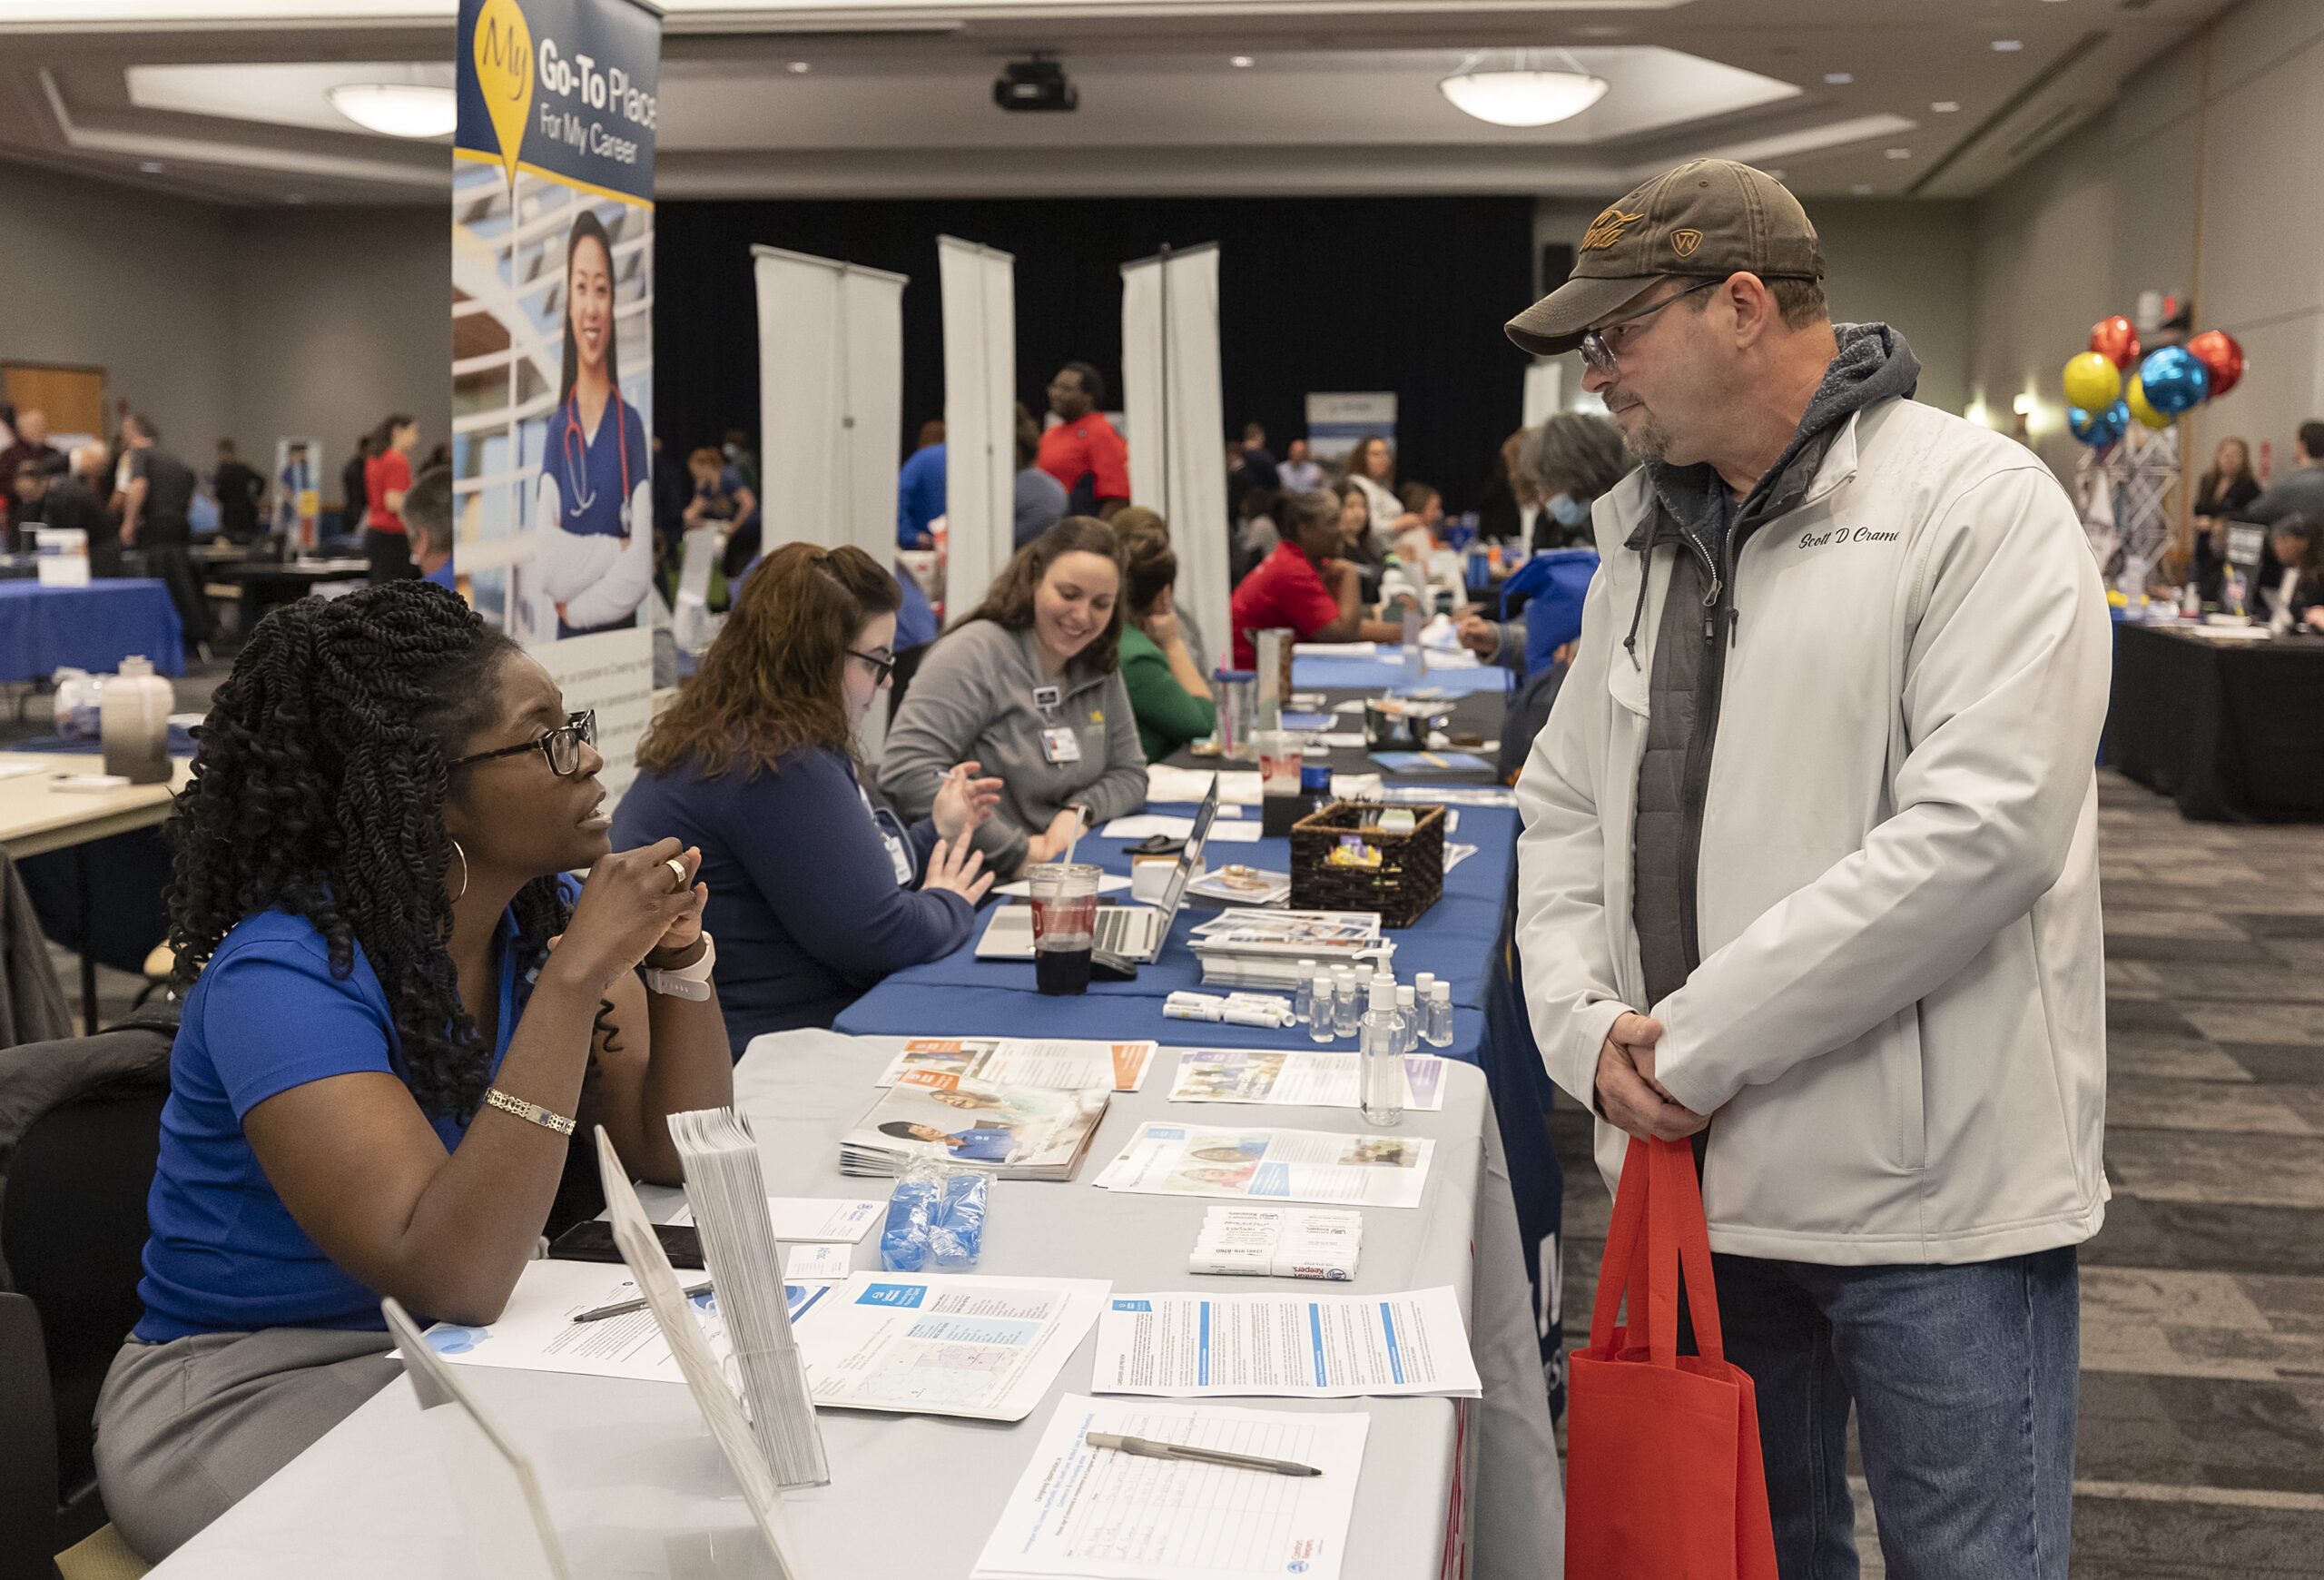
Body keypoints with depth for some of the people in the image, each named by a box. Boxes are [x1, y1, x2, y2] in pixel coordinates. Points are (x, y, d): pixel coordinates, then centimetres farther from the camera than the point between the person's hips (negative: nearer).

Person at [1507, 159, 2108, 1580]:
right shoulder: (1646, 536, 12)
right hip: (1702, 1168, 7)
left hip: (1930, 1196, -6)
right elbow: (1566, 807, 13)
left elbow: (1980, 829, -22)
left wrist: (1695, 1039, -19)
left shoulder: (1979, 504, -11)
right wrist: (1589, 1024, -5)